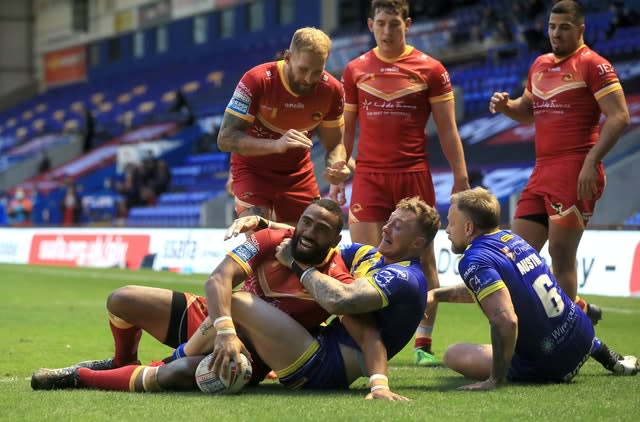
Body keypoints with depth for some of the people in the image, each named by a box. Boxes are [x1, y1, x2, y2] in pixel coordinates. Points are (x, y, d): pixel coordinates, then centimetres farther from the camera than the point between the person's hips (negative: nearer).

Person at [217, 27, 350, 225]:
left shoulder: (331, 90, -12)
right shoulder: (257, 81, -24)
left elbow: (334, 144, 0)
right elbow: (225, 139, -27)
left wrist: (336, 166, -26)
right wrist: (276, 144, -43)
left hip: (298, 173, 4)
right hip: (253, 170, -4)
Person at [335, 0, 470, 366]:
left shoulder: (430, 69, 2)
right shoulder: (355, 70, 8)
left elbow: (448, 130, 3)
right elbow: (345, 129, 12)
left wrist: (461, 177, -3)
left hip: (415, 176, -1)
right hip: (369, 178, 1)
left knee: (424, 261, 1)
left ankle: (424, 345, 8)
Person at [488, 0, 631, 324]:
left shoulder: (592, 65, -5)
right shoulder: (540, 65, 17)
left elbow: (619, 117, -12)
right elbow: (528, 110, 29)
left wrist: (591, 162, -21)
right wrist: (505, 105, 6)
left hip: (574, 173, -8)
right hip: (542, 171, 8)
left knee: (560, 255, -7)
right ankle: (577, 310, 16)